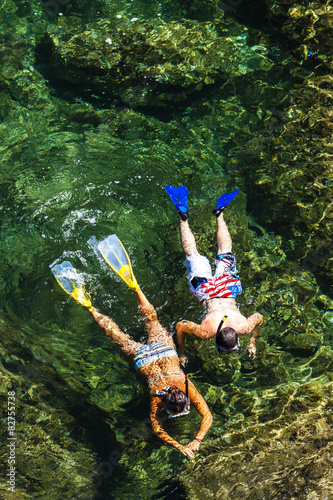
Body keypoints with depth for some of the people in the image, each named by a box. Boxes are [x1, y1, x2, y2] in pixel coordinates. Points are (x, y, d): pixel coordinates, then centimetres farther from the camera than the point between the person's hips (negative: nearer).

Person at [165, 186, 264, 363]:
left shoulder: (244, 327, -32)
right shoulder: (205, 330, -37)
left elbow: (260, 318, -10)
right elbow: (179, 326, -23)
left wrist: (252, 343, 0)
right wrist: (181, 353, -11)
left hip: (227, 288, 2)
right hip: (206, 290, -2)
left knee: (225, 252, 26)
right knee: (192, 253, 20)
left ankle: (219, 213, 37)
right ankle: (183, 215, 28)